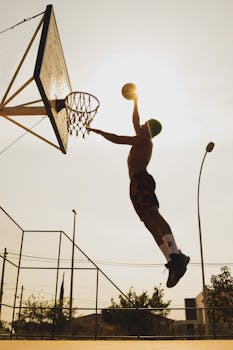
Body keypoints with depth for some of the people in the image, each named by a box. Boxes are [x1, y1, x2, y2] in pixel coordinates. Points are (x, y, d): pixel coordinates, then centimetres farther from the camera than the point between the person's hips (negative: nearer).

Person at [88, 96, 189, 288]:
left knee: (152, 215, -26)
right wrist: (135, 103, 53)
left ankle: (175, 255, -40)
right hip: (137, 184, 9)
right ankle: (173, 261, -14)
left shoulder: (143, 139, 4)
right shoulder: (143, 140, 30)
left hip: (140, 180, -9)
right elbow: (134, 121, 44)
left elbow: (117, 139, -3)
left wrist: (97, 131, 7)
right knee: (150, 223, -4)